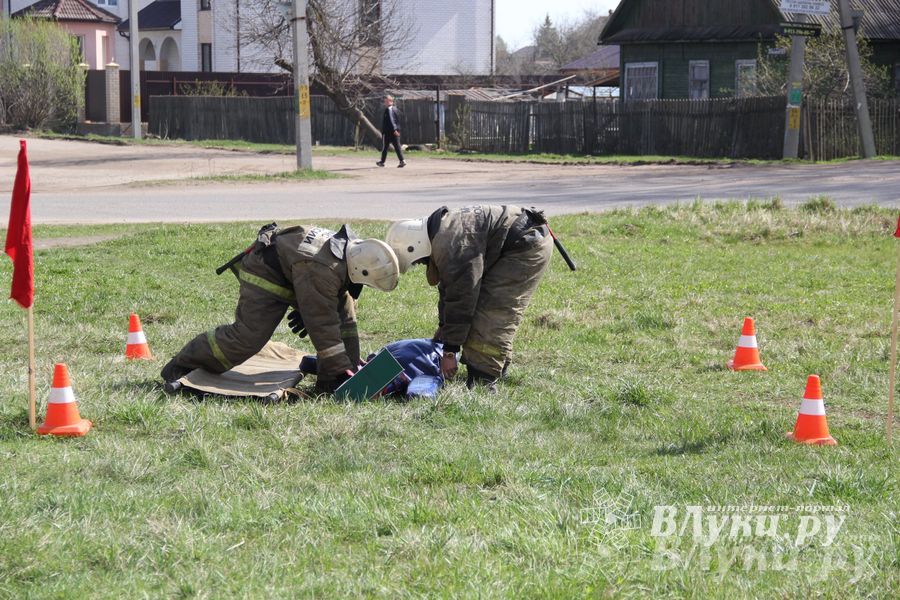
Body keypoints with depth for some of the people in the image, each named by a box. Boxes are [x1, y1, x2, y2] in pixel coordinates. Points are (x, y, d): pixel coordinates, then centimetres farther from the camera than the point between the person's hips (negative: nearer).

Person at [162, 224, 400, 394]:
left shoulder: (351, 249, -7)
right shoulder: (321, 271, -37)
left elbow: (345, 313, 5)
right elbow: (323, 325, -34)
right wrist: (342, 371, -29)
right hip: (265, 273, -10)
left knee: (343, 312, 1)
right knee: (246, 338, -20)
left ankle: (326, 383, 3)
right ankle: (179, 366, -5)